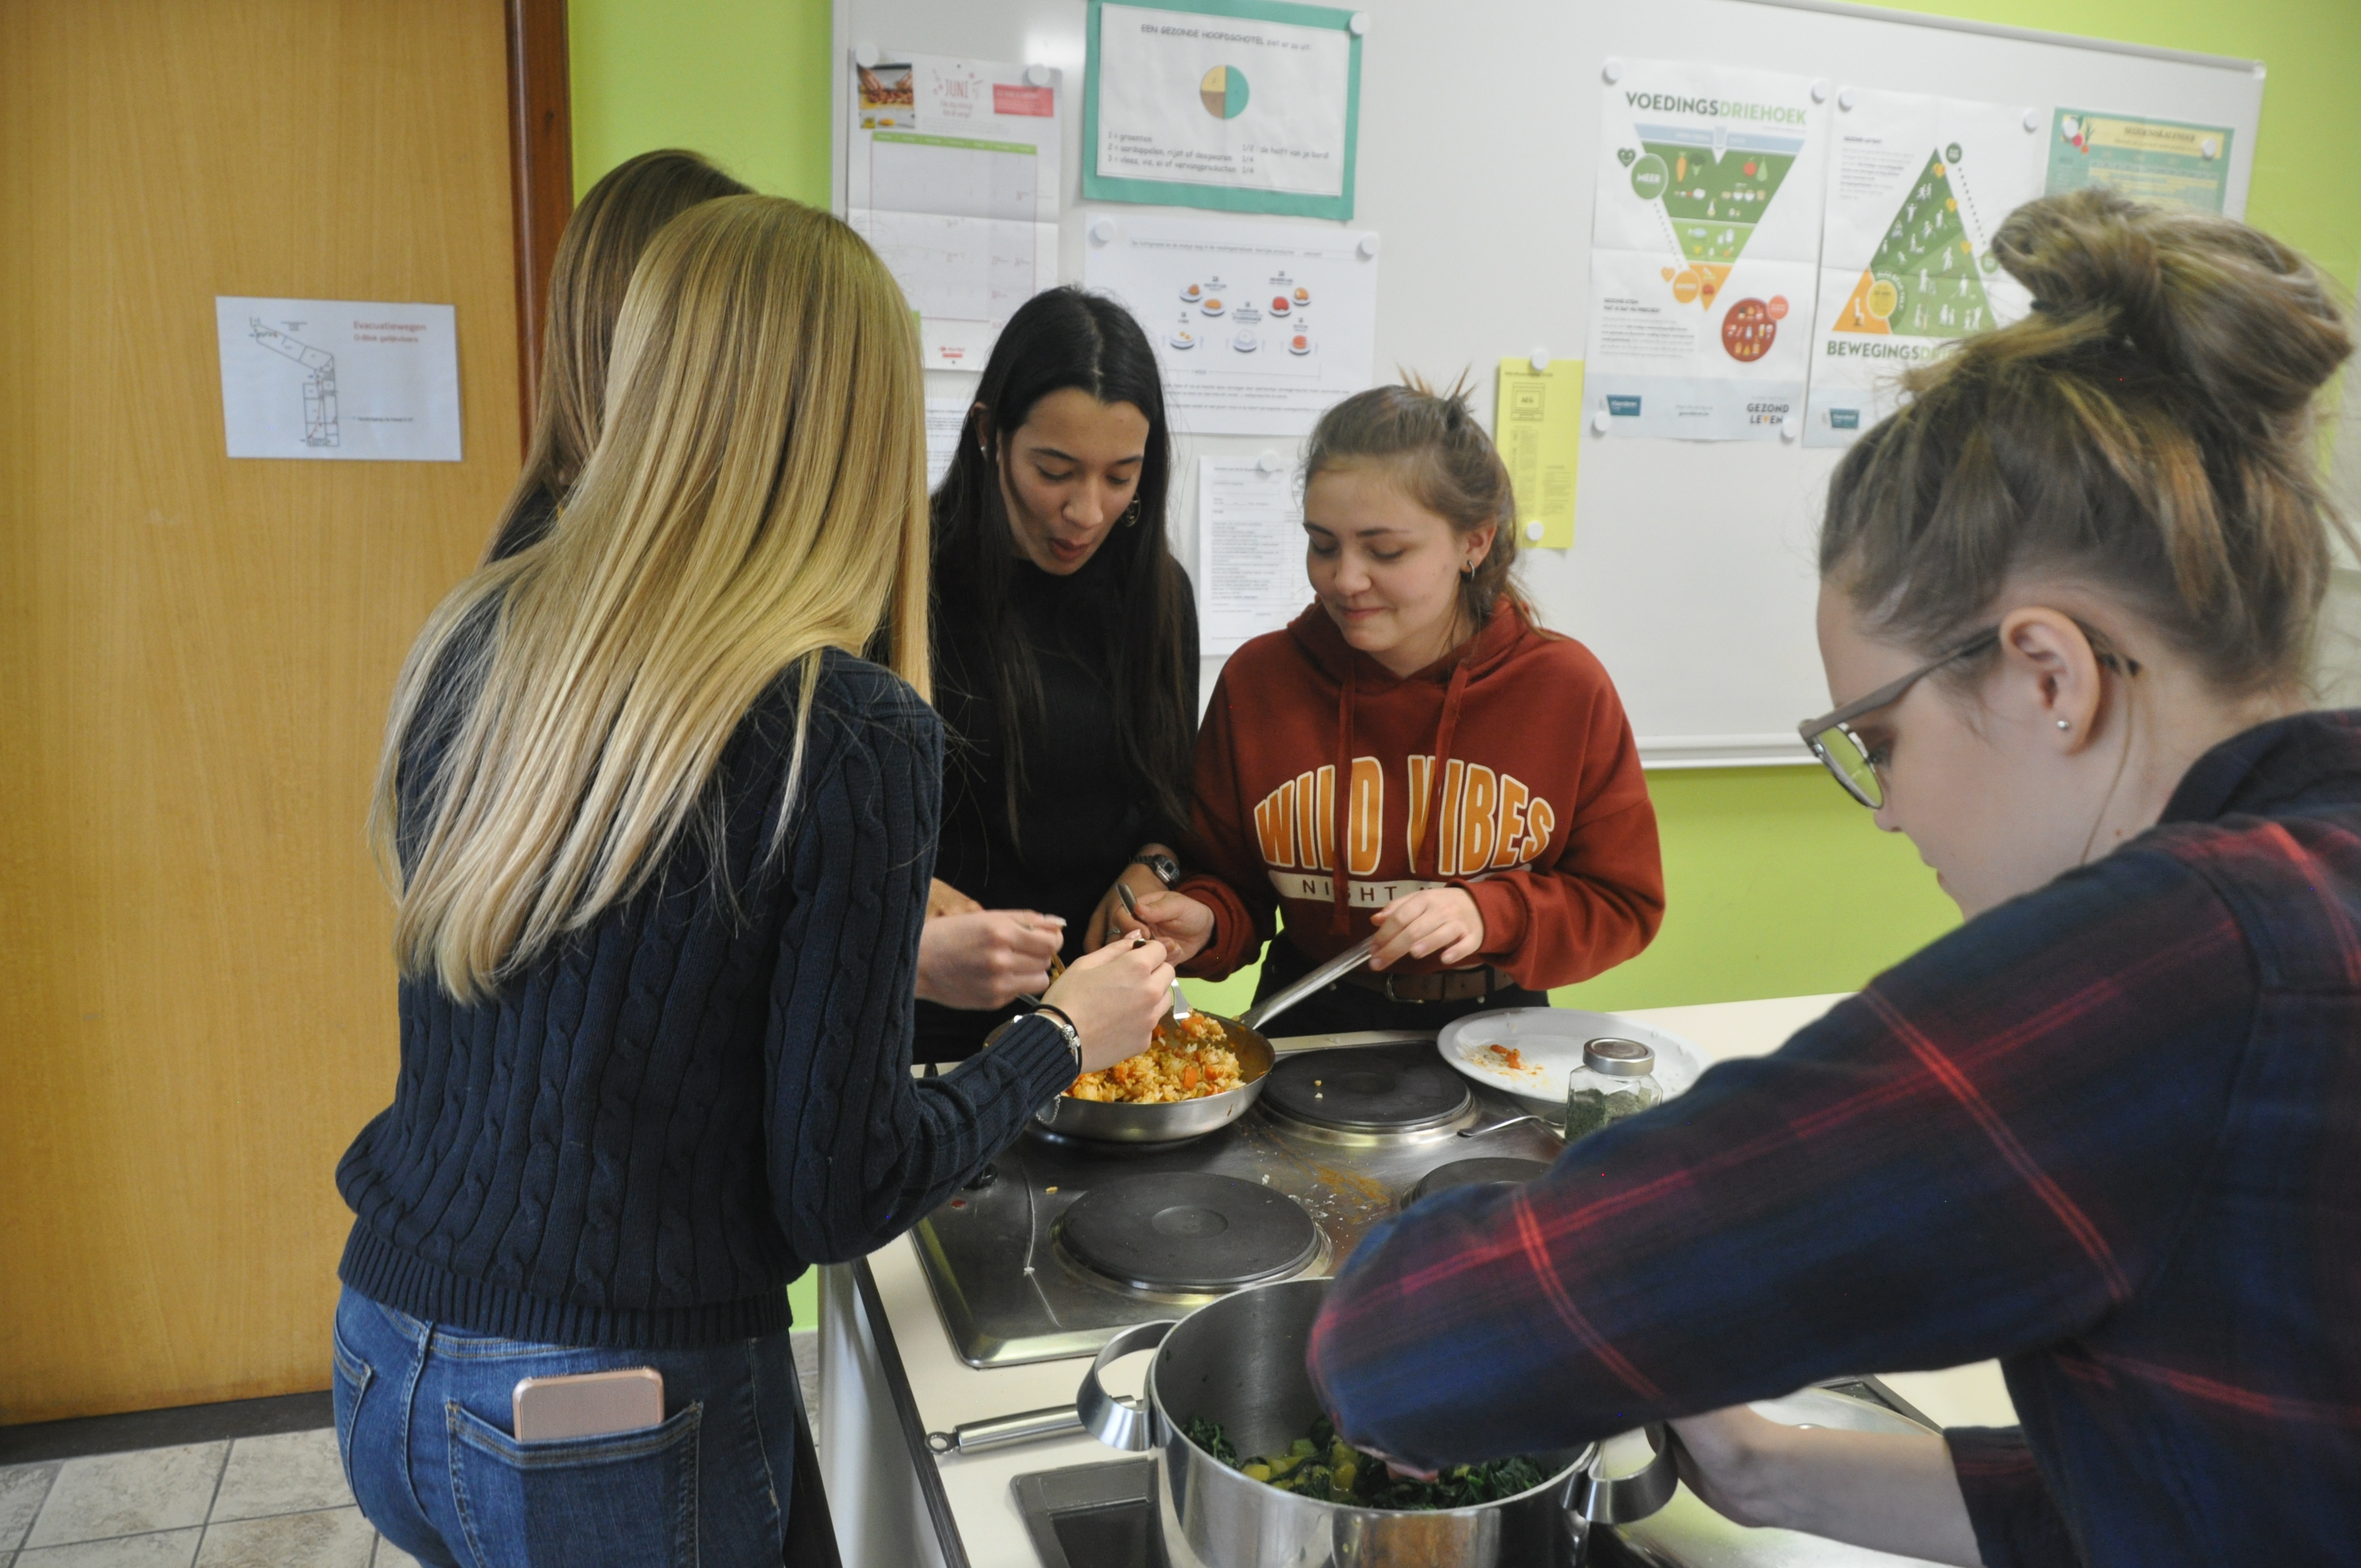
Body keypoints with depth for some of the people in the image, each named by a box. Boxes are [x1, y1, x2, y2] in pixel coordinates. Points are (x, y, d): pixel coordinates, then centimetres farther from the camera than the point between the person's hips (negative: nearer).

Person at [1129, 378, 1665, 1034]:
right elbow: (1235, 888, 11)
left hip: (1493, 1029, -1)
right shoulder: (1257, 679, 2)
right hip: (1308, 1027, 1)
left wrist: (1491, 915, -13)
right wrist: (1203, 923, -12)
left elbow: (1624, 905, 4)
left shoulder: (1567, 688, 0)